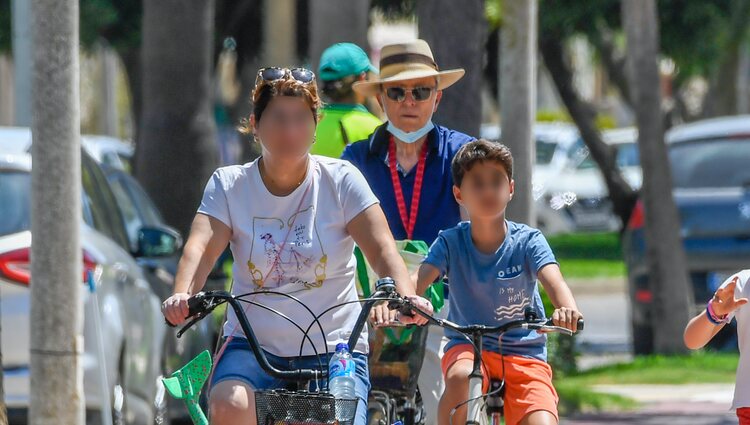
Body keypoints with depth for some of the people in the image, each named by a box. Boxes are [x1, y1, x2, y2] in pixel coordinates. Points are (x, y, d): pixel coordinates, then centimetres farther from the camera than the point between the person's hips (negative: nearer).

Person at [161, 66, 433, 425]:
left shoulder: (341, 180, 0)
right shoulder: (229, 185, 2)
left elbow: (382, 250, -10)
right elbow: (201, 247, -14)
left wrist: (407, 297, -31)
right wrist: (182, 295, -36)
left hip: (333, 347, 0)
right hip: (253, 345, 0)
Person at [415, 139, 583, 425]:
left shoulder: (527, 241, -6)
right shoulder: (450, 243, -4)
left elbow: (552, 280, -24)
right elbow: (420, 279, -19)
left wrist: (567, 309, -48)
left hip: (525, 355, 0)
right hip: (467, 346, 0)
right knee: (460, 377, -36)